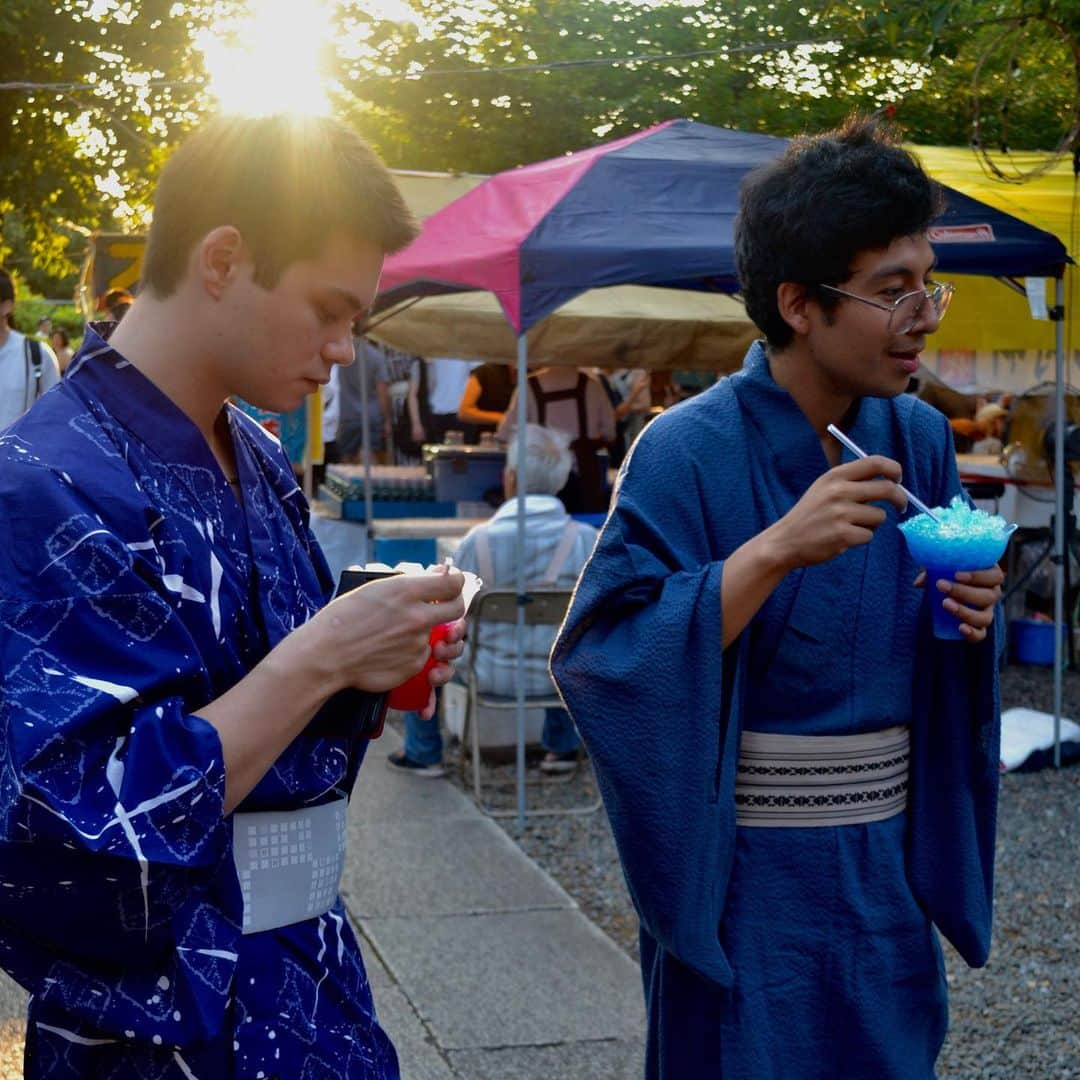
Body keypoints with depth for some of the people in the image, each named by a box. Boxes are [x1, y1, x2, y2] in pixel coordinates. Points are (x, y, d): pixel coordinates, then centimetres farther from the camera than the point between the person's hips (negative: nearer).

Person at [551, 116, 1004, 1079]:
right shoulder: (690, 455, -15)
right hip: (748, 882, -5)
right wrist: (773, 551, -30)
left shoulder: (919, 440, 2)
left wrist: (971, 620, -9)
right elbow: (605, 662, -22)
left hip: (885, 877, 6)